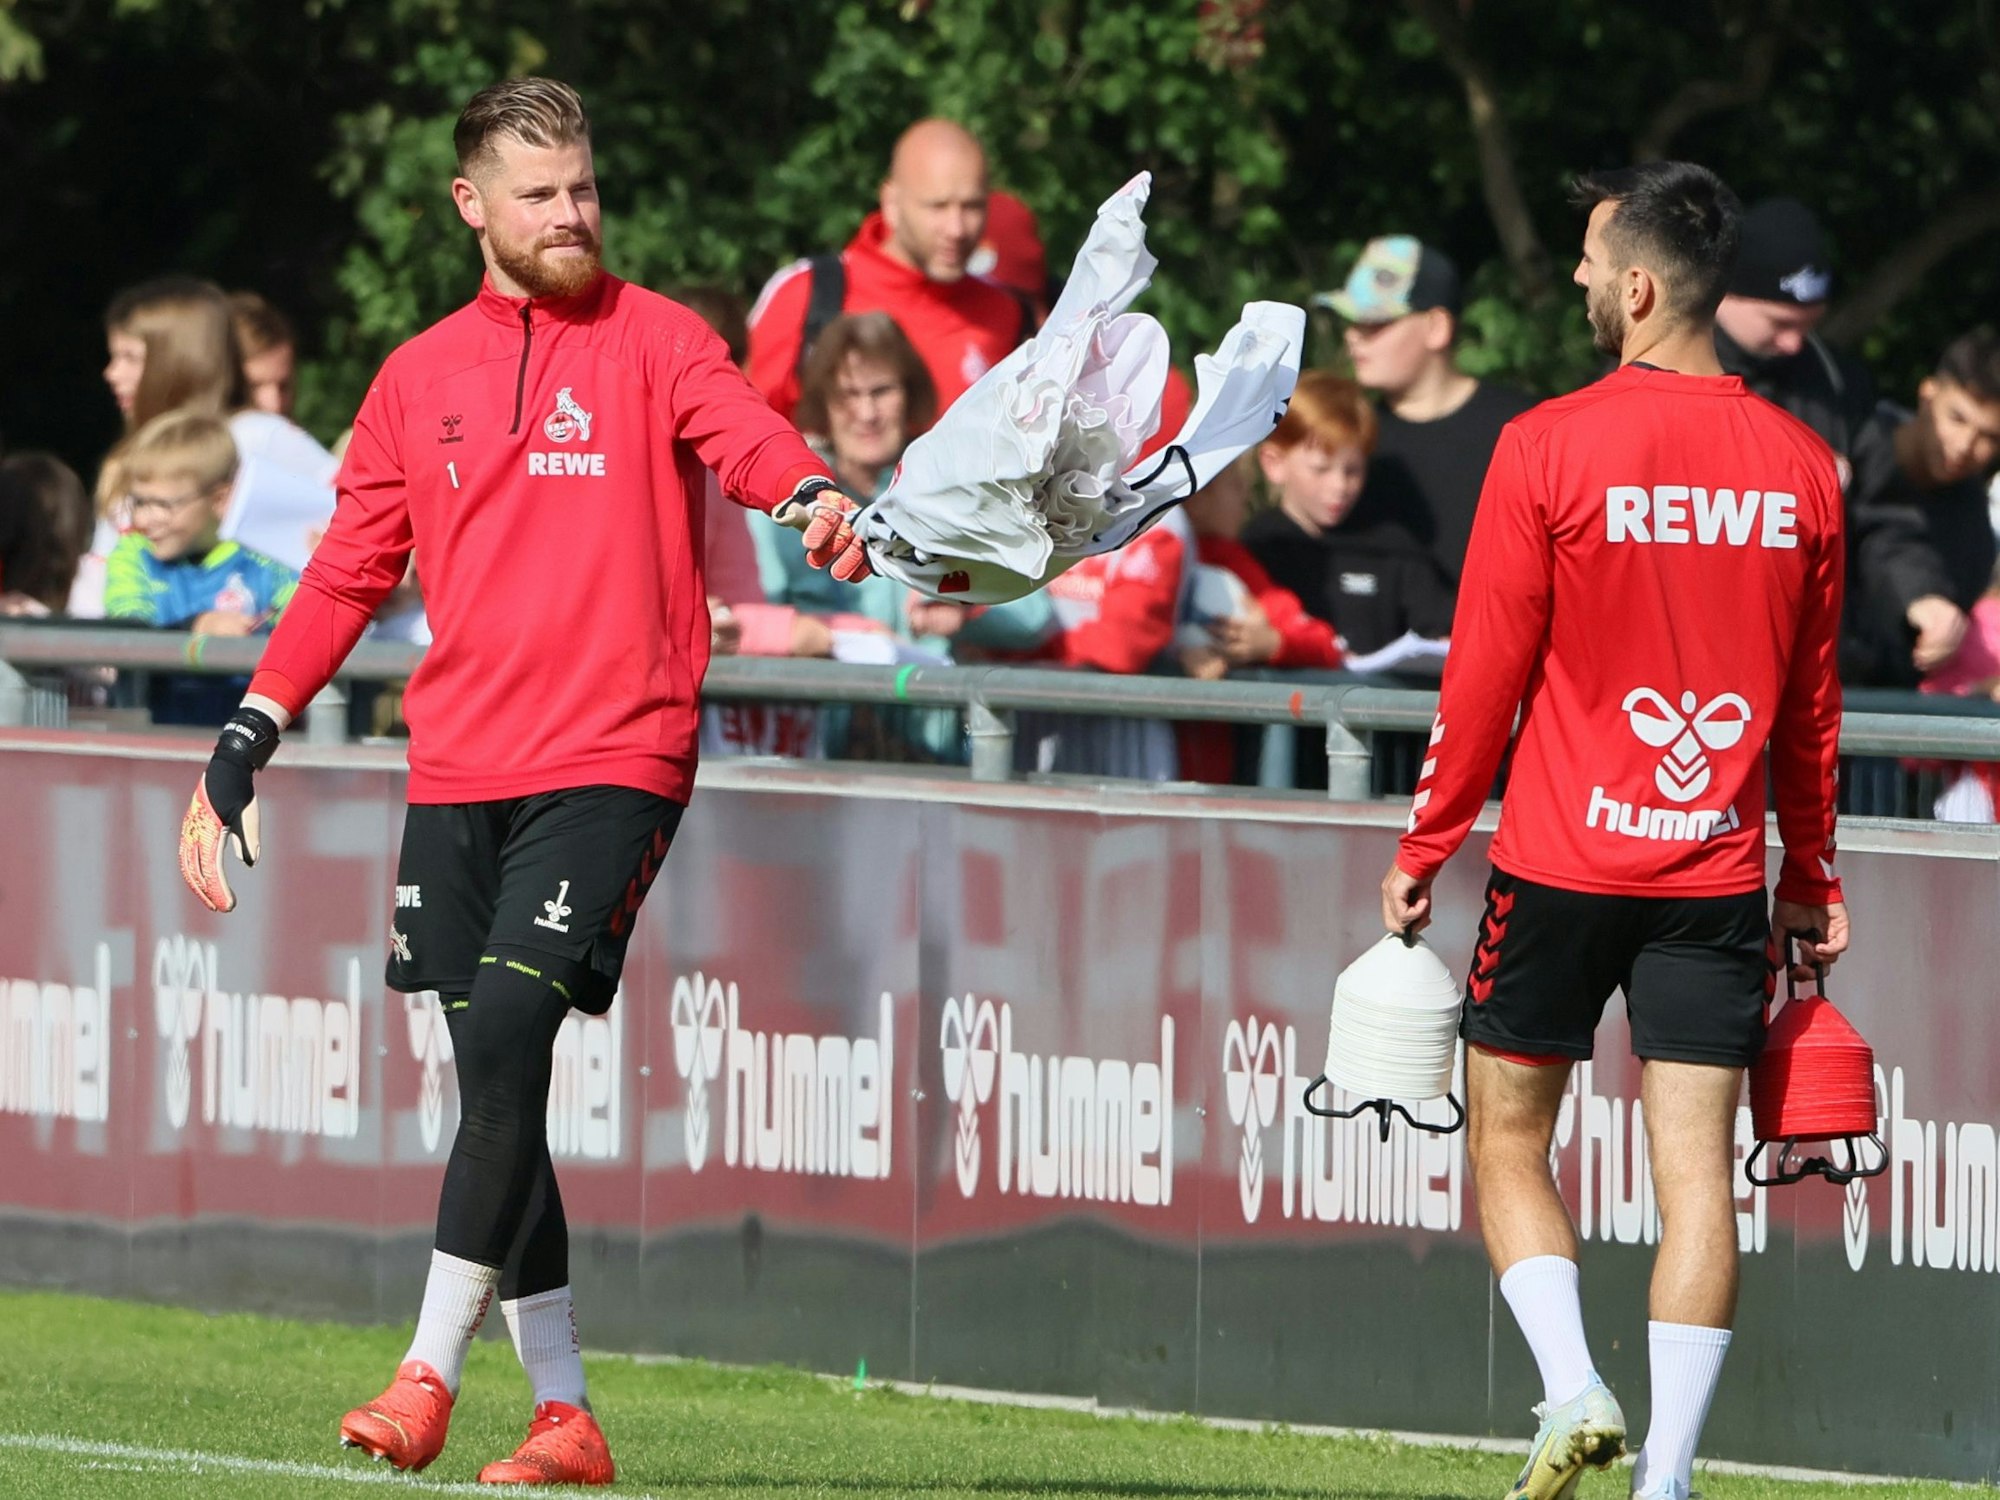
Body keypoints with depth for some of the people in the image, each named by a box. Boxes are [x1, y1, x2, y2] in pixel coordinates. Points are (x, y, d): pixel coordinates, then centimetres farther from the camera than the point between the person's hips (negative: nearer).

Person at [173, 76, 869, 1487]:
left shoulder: (651, 340, 2)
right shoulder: (421, 378, 14)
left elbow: (743, 432, -17)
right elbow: (347, 576, 19)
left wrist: (818, 498, -40)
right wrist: (241, 751, 14)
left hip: (611, 761, -5)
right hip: (457, 774, 5)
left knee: (507, 1030, -18)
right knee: (497, 1087, 3)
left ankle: (432, 1371, -14)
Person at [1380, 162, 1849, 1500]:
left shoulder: (1548, 448, -9)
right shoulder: (1799, 465, 2)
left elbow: (1484, 674, -5)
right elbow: (1814, 698, 10)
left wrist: (1423, 851, 5)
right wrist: (1811, 878, 19)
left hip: (1563, 861, -3)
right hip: (1718, 873, 3)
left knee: (1509, 1141, 11)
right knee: (1698, 1166, 2)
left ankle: (1572, 1390, -6)